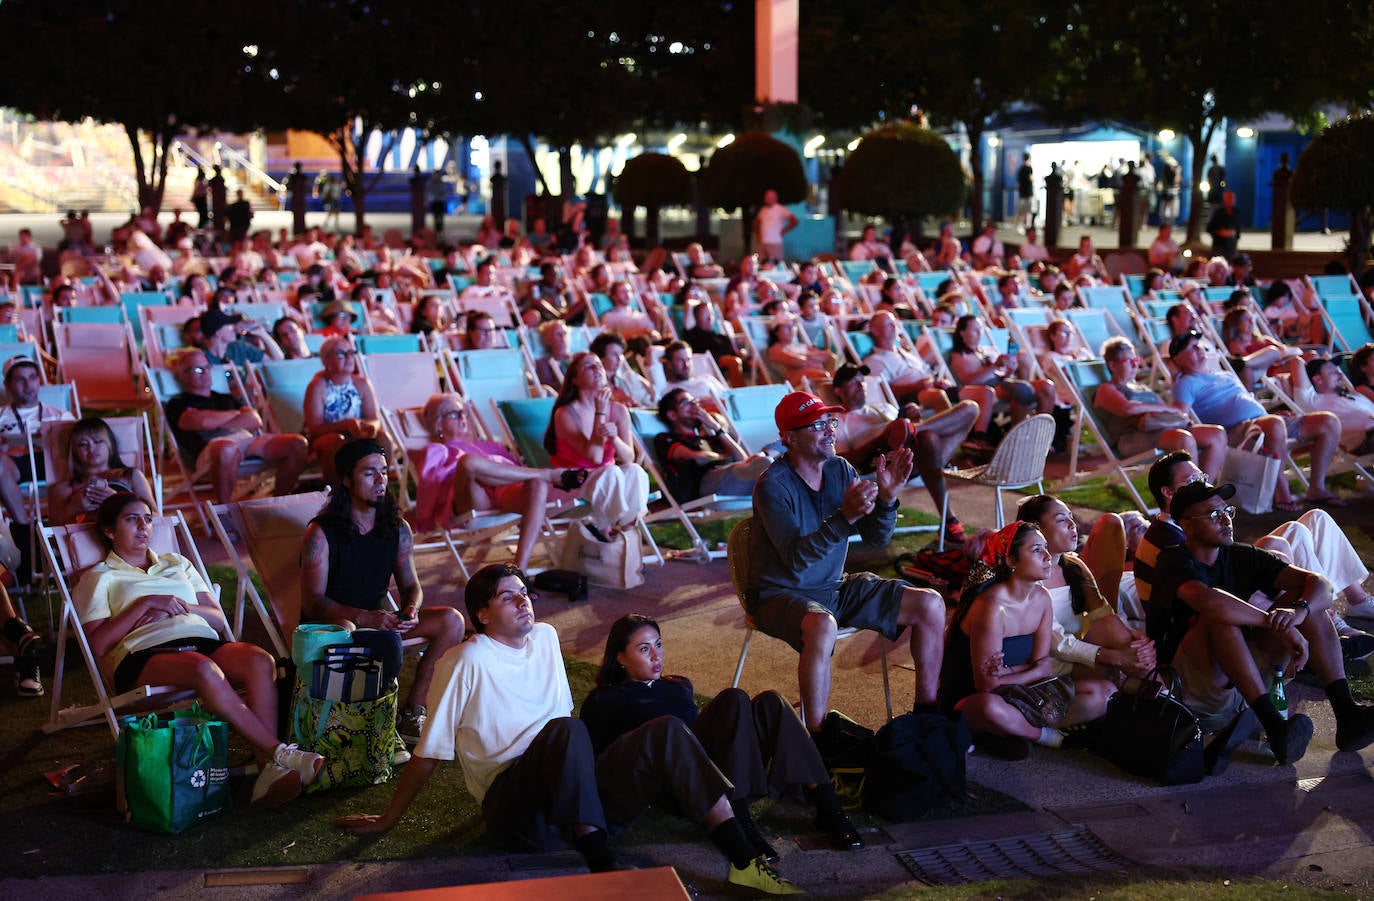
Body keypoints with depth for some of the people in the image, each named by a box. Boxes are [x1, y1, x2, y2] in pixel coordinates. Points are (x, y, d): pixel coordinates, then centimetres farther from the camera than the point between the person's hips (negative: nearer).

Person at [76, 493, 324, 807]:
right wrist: (145, 604, -4)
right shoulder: (99, 578, 20)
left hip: (203, 642, 4)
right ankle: (278, 753, -38)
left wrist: (180, 606, 4)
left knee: (260, 660, -31)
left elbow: (219, 621, 22)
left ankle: (269, 770, -41)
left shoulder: (177, 564, 32)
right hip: (144, 653, -4)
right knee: (204, 669, -40)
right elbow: (98, 645, 2)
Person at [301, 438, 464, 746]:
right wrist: (366, 617, -33)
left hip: (378, 619, 6)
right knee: (344, 632, -42)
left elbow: (411, 585, 8)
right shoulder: (321, 533, -14)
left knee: (451, 620, -15)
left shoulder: (397, 528, 2)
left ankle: (411, 713, -10)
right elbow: (313, 603, -18)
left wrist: (410, 609, -18)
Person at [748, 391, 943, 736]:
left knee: (930, 605, -2)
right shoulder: (773, 485, -19)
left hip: (835, 587, 7)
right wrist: (845, 516, -40)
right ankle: (817, 737, -29)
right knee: (822, 625, -41)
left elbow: (877, 537, 0)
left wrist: (886, 497, -20)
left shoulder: (840, 470, 1)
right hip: (781, 594, -7)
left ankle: (927, 709, 12)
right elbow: (796, 558, -29)